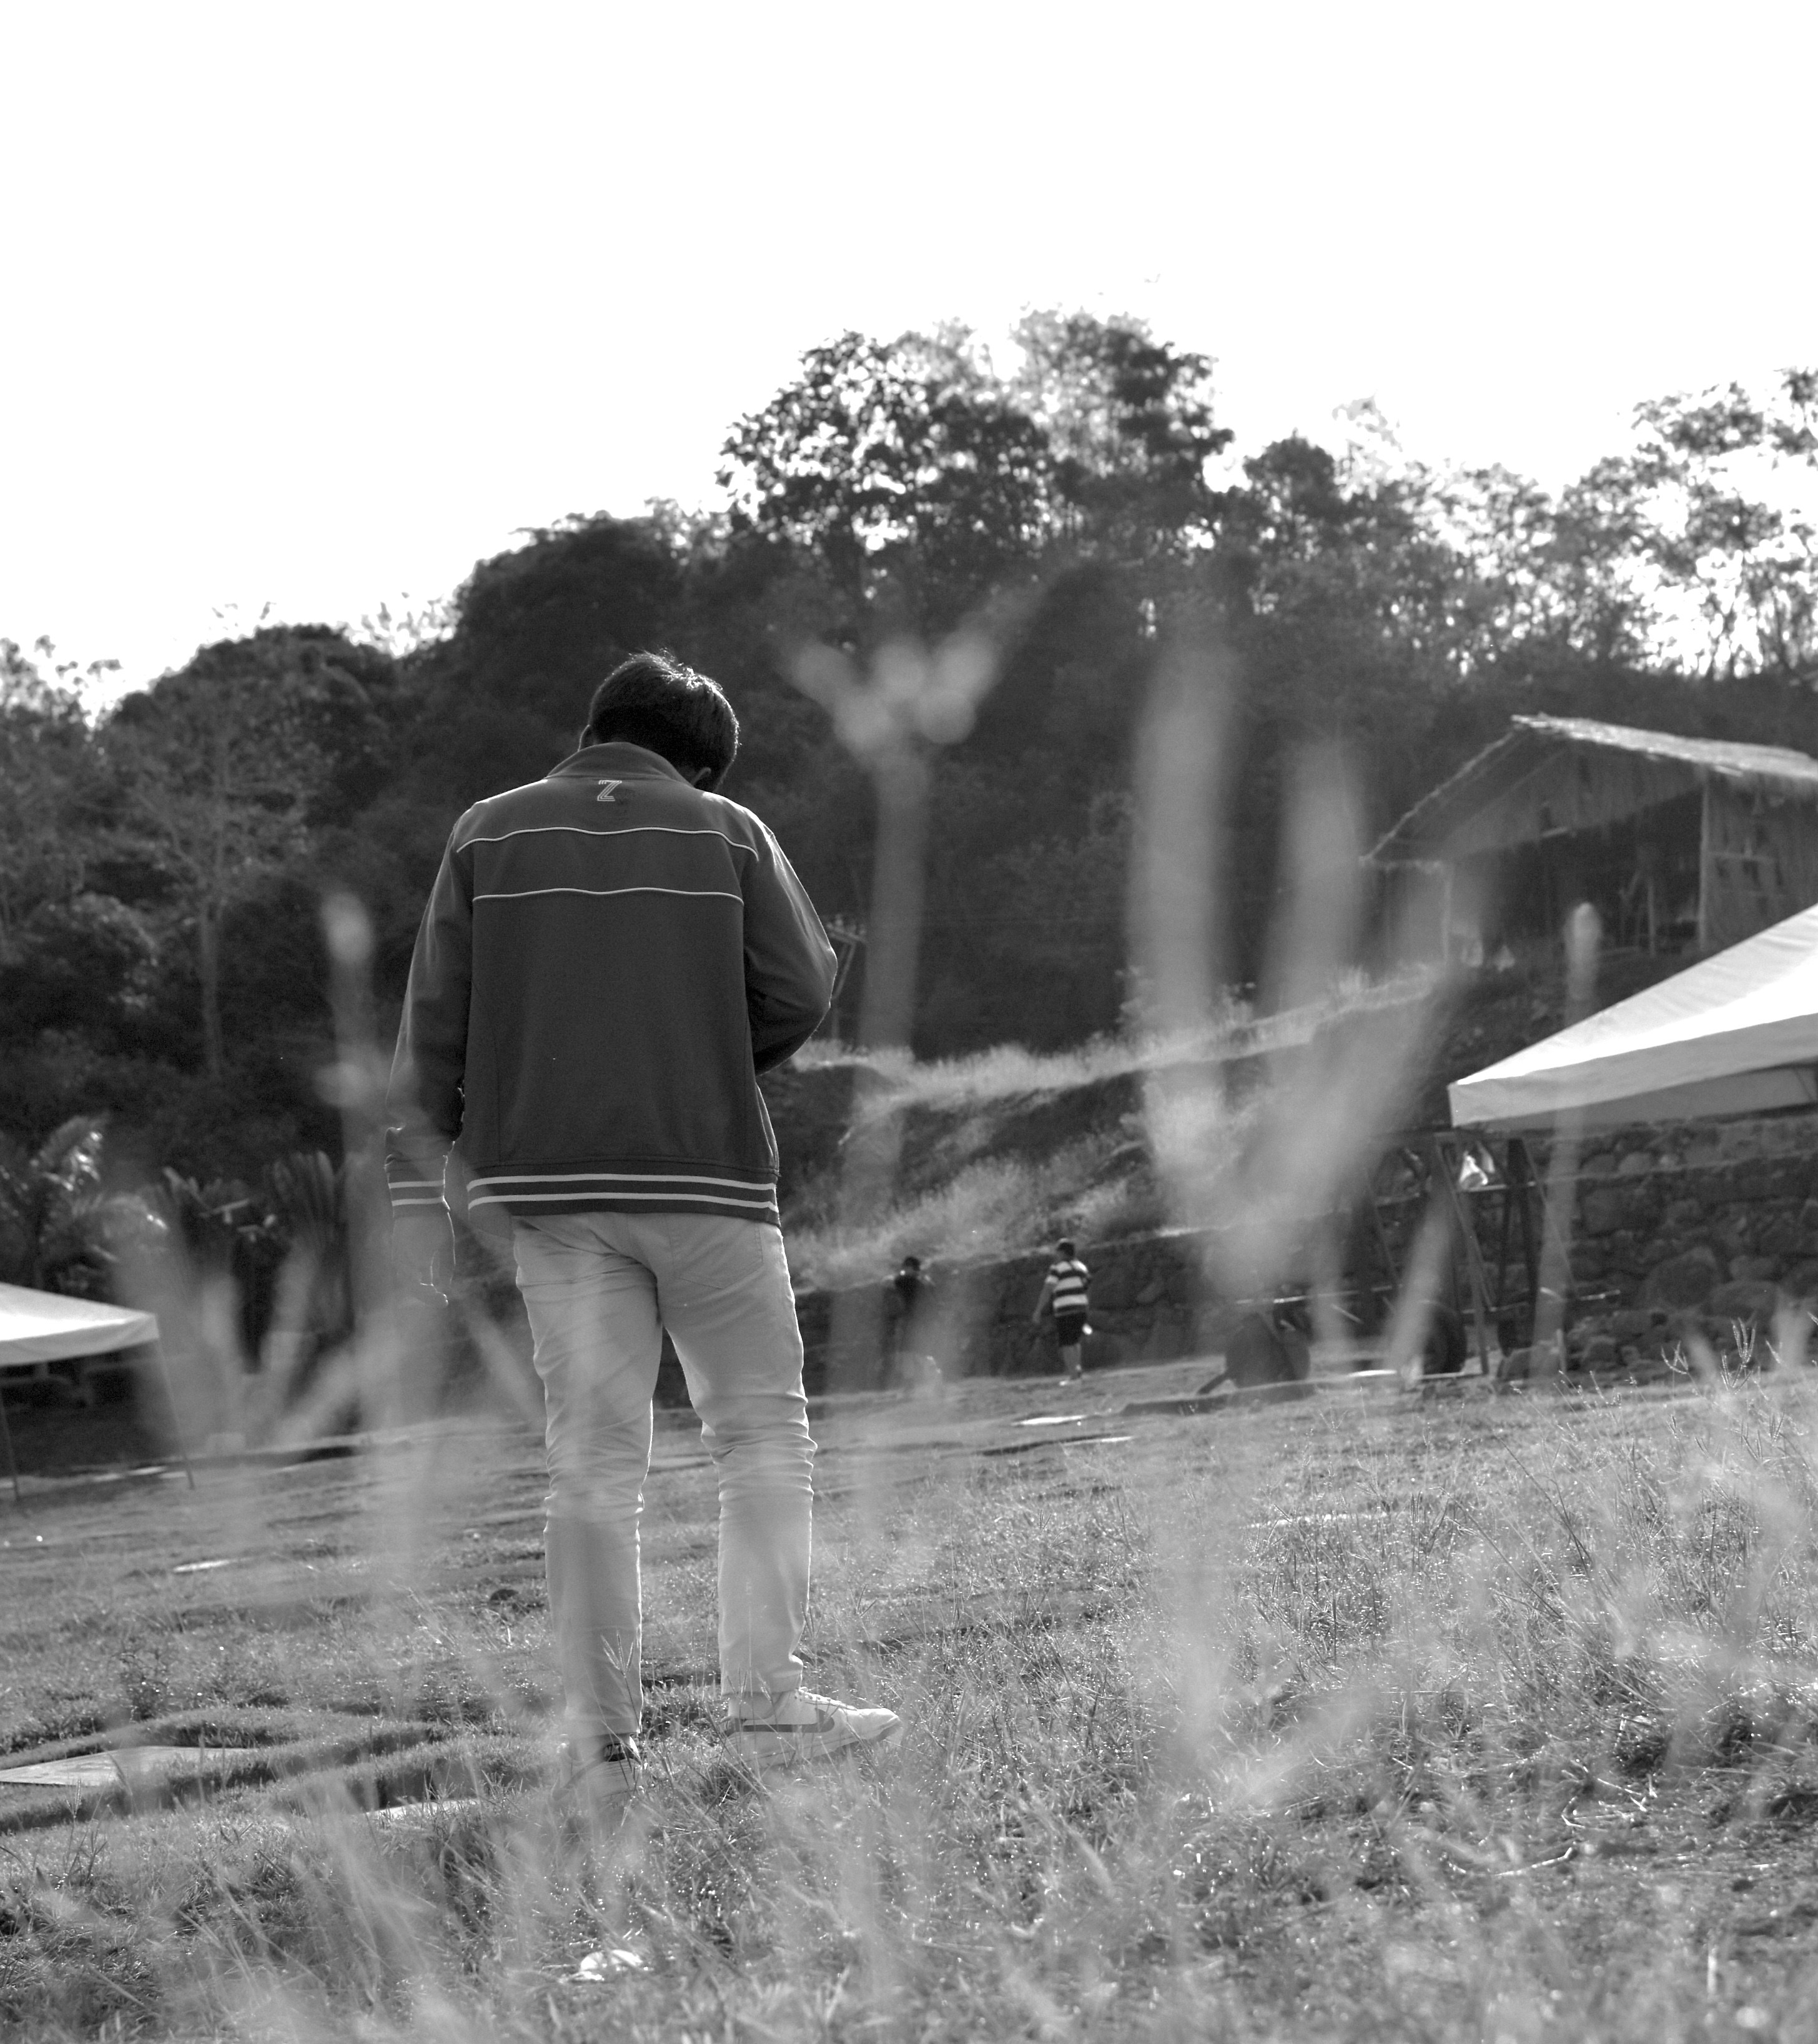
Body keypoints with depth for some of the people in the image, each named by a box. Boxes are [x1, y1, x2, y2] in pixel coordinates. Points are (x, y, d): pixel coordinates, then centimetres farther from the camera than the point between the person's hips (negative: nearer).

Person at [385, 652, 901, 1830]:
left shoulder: (489, 836, 9)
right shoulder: (729, 834, 4)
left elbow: (435, 1023, 5)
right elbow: (801, 992, -2)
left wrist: (421, 1186, 6)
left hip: (549, 1181, 2)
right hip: (707, 1173, -2)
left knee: (592, 1463, 3)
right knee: (764, 1436, 7)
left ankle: (606, 1744, 1)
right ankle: (765, 1701, -3)